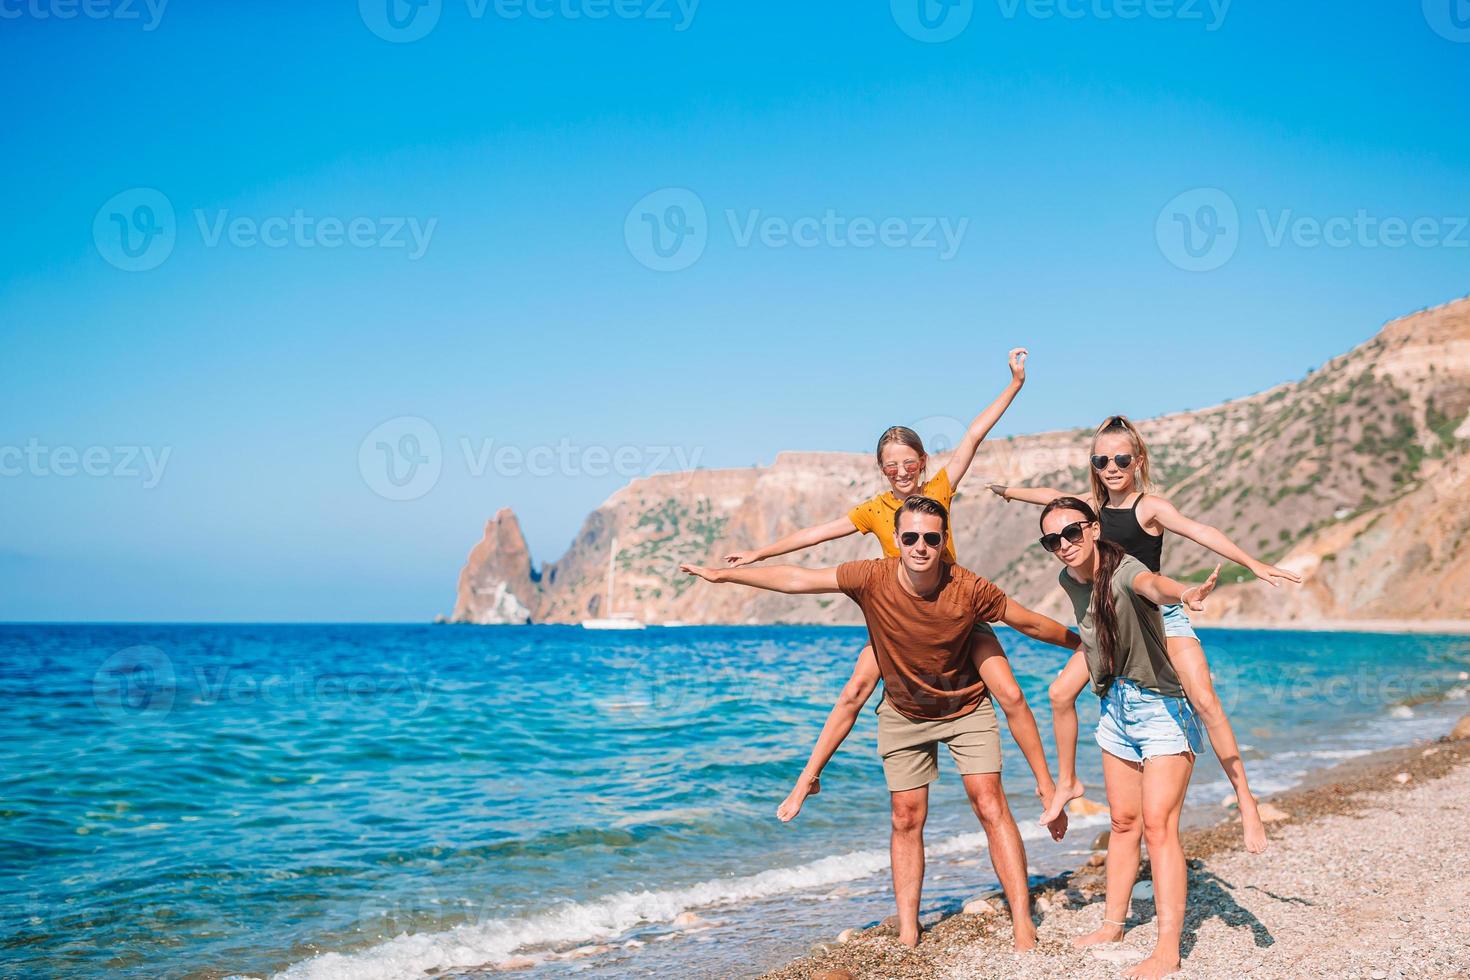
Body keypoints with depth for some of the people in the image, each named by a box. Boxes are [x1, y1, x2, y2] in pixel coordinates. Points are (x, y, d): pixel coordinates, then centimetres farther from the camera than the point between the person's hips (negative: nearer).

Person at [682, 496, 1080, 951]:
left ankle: (1023, 925, -4)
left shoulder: (969, 589, -27)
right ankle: (907, 935, 13)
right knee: (906, 819, 5)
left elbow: (1031, 623, -12)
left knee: (990, 806, -11)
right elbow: (797, 579, -18)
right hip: (903, 712, 2)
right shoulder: (872, 579, -25)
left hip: (965, 707, -2)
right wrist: (722, 574, -16)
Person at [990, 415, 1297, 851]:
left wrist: (1252, 562, -42)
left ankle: (1246, 802, -10)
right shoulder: (1094, 504, 3)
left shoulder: (1150, 506, -14)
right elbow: (1053, 496, 22)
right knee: (1061, 692, -3)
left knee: (1205, 702, -17)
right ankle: (1067, 783, 15)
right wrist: (1009, 491, 37)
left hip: (1160, 614, -6)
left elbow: (1199, 531, -29)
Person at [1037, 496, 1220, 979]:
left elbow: (1151, 584, -50)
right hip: (1116, 707, 7)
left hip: (1162, 707, -7)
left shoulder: (1123, 569, -24)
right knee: (1123, 822, 15)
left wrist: (1183, 593, -70)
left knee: (1158, 824, -12)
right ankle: (1113, 924, 26)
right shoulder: (1069, 580, -1)